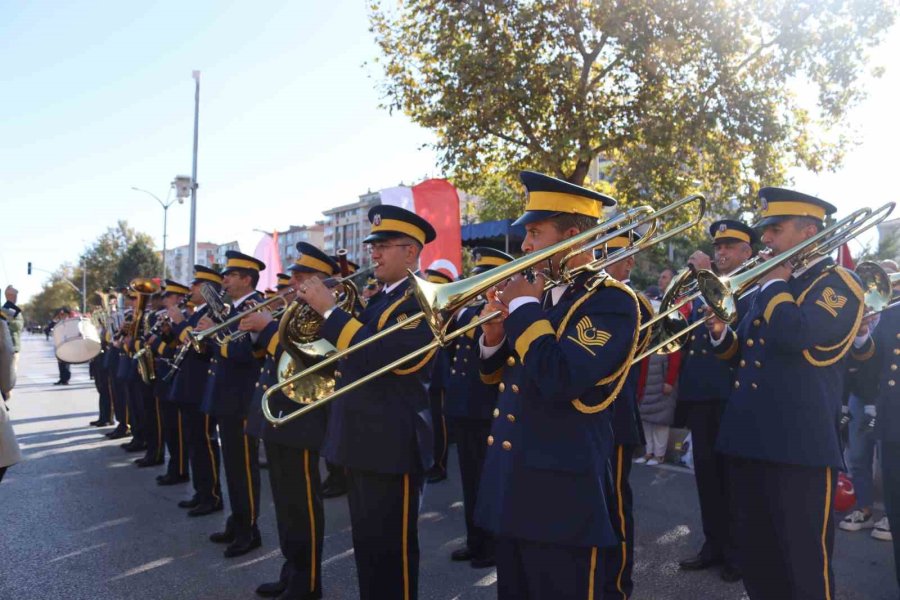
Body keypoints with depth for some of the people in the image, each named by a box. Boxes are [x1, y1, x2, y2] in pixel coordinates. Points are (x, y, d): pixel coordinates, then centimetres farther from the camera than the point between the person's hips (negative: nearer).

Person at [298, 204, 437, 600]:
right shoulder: (380, 299, 15)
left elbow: (379, 356, -27)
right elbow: (355, 358, 17)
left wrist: (329, 310, -21)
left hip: (393, 444, -9)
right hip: (362, 440, 9)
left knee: (391, 550, 2)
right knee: (367, 545, 21)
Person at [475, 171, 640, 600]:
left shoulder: (611, 300, -14)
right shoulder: (543, 295, 11)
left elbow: (560, 380, -29)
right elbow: (498, 373, 19)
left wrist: (524, 309, -18)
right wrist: (495, 334, -2)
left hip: (559, 497, -8)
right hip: (509, 488, 8)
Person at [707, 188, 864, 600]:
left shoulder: (836, 283, -7)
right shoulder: (770, 287, 18)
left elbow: (794, 336, -27)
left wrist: (774, 283, -10)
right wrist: (722, 333, 1)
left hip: (799, 444, -8)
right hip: (749, 441, 8)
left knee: (804, 566, 3)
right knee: (753, 558, 18)